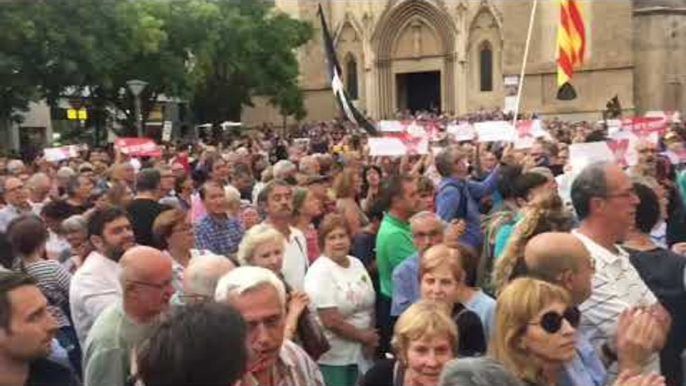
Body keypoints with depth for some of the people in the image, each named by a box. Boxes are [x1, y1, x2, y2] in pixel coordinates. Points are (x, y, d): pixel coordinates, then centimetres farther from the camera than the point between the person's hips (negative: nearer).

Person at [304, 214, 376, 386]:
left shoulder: (357, 263, 6)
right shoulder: (319, 272, -16)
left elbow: (369, 304, 10)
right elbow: (330, 321, -21)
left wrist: (371, 339, -4)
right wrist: (363, 336, -10)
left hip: (361, 352, 7)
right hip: (333, 358, -6)